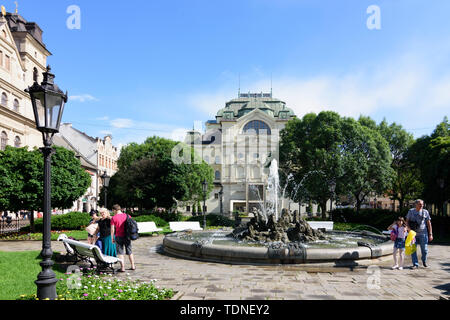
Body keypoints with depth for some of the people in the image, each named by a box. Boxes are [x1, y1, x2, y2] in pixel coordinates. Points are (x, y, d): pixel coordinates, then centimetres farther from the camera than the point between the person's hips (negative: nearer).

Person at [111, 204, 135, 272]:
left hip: (119, 237, -3)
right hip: (127, 236, 4)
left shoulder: (114, 218, -8)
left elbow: (112, 229, -9)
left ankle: (123, 268, 5)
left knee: (120, 253, 5)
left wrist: (112, 238, 1)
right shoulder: (127, 216, 2)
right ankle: (133, 266, 20)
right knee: (129, 252, 14)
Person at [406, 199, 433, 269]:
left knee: (424, 249, 5)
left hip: (423, 234, 0)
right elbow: (407, 221, 6)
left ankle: (424, 261, 32)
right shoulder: (411, 211, 3)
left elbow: (429, 224, 4)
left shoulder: (425, 212, 2)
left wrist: (430, 234, 1)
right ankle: (415, 264, 8)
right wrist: (409, 229, -11)